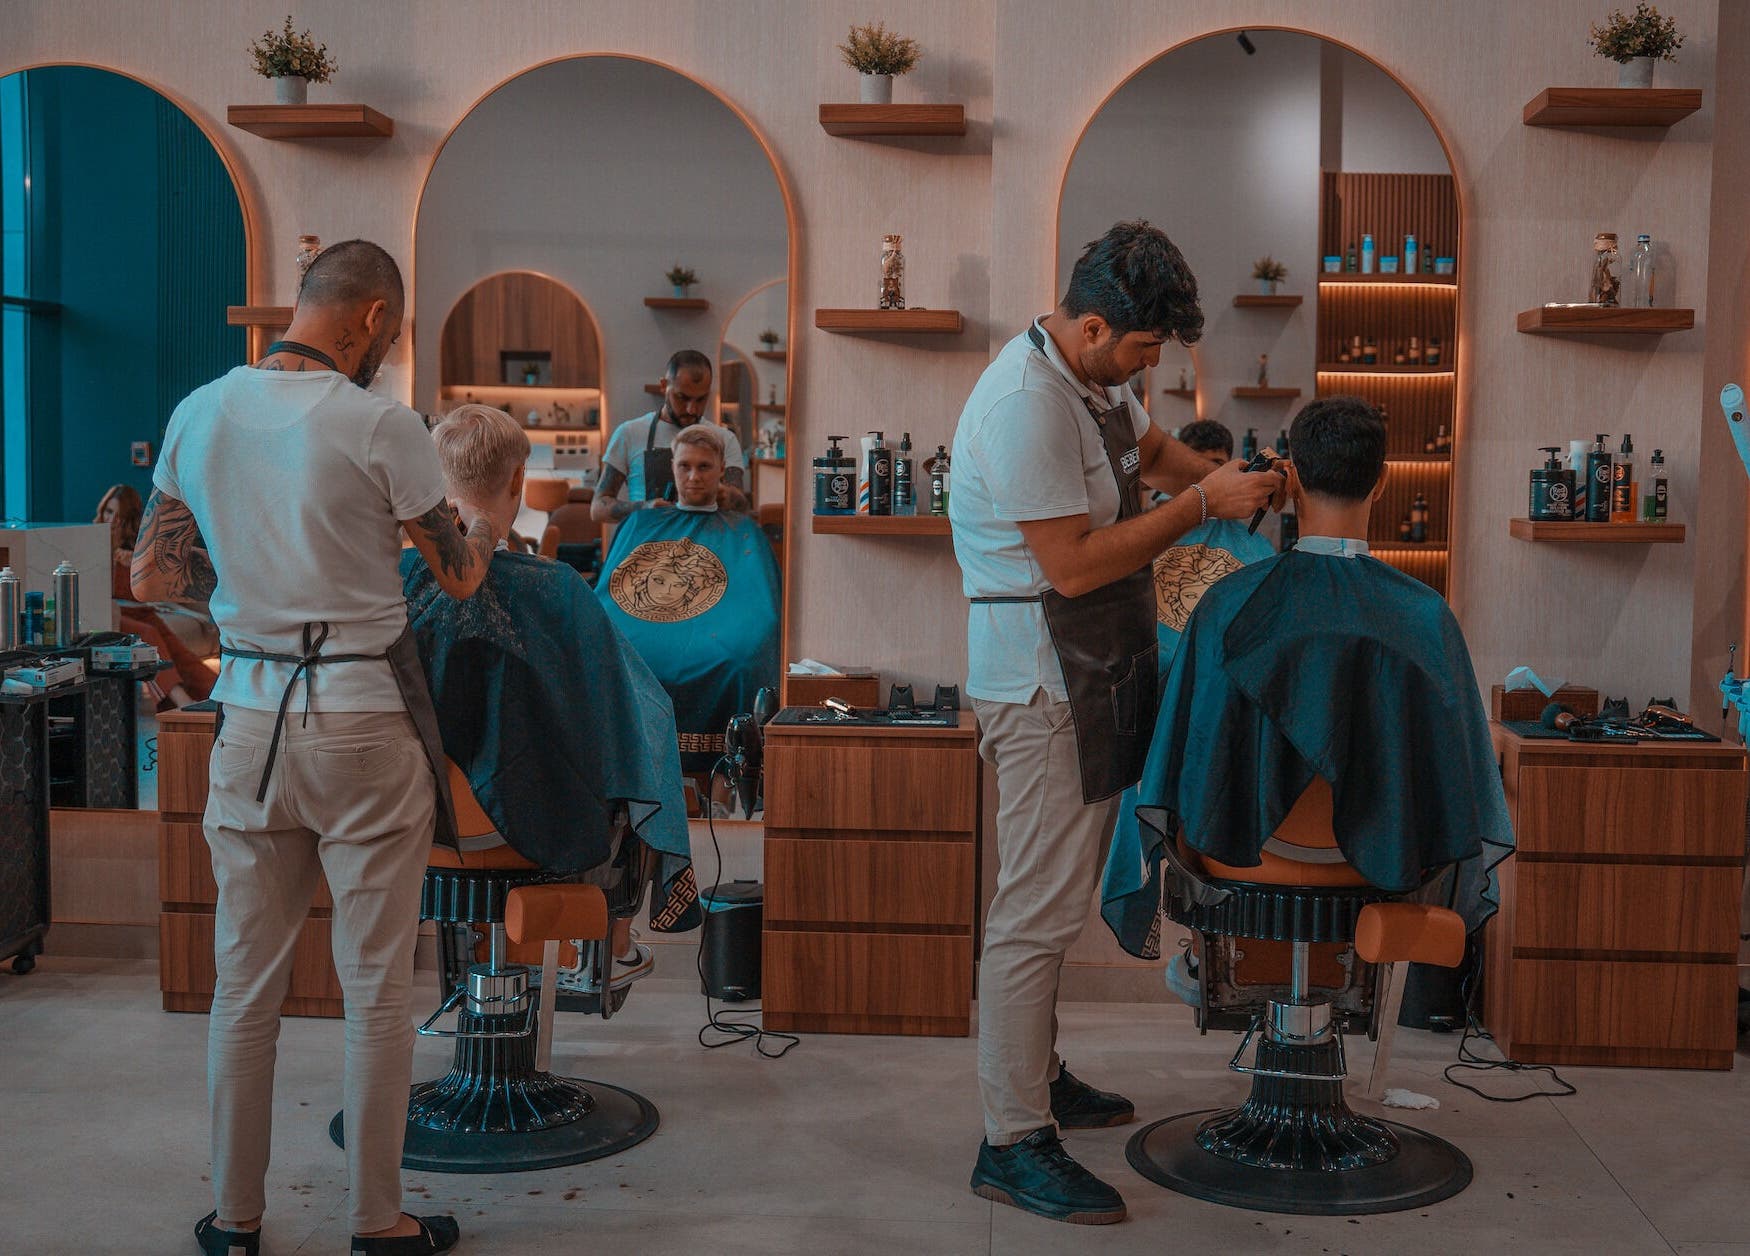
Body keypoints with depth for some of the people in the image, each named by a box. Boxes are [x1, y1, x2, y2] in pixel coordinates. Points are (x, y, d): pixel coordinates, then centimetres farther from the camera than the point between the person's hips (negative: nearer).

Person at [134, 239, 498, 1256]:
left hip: (250, 720, 5)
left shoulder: (199, 413, 4)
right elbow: (459, 574, 1)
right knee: (378, 984, 6)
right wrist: (486, 531, 22)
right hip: (362, 723, -5)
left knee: (246, 981, 13)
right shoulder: (380, 426, -10)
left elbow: (154, 577, 9)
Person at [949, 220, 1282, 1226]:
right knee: (1040, 910, -6)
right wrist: (1204, 502, -17)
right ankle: (1014, 1144, 2)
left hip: (1098, 675, 10)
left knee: (1058, 897, 18)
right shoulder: (1022, 407, -22)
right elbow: (1076, 565, -23)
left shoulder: (1099, 375, 10)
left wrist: (1225, 474, 9)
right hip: (1043, 686, -10)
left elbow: (1152, 447, 29)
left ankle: (1038, 1077, 32)